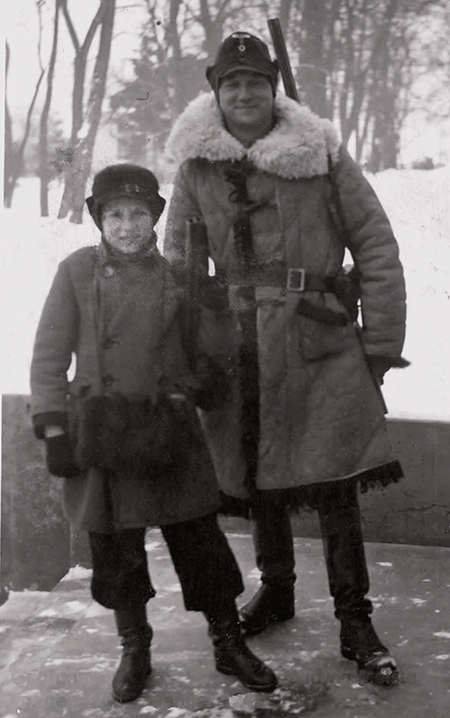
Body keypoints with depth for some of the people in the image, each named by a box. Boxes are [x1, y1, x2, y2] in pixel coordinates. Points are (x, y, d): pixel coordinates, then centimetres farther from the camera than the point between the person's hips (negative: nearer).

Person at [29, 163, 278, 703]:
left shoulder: (175, 275, 3)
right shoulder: (78, 272, -3)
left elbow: (202, 352, 15)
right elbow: (49, 356, 0)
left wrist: (195, 388, -3)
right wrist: (53, 427, -5)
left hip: (170, 431, 1)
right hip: (101, 433, -1)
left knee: (198, 538, 6)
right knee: (115, 550, 10)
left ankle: (229, 643, 25)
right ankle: (134, 649, 32)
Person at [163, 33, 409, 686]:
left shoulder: (321, 153, -1)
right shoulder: (195, 164, 6)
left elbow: (376, 246, 0)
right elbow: (177, 260, 11)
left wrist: (381, 345, -3)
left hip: (318, 343, -2)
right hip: (236, 348, 3)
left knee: (334, 486, -1)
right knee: (257, 483, 14)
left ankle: (355, 623, 14)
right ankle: (276, 591, 37)